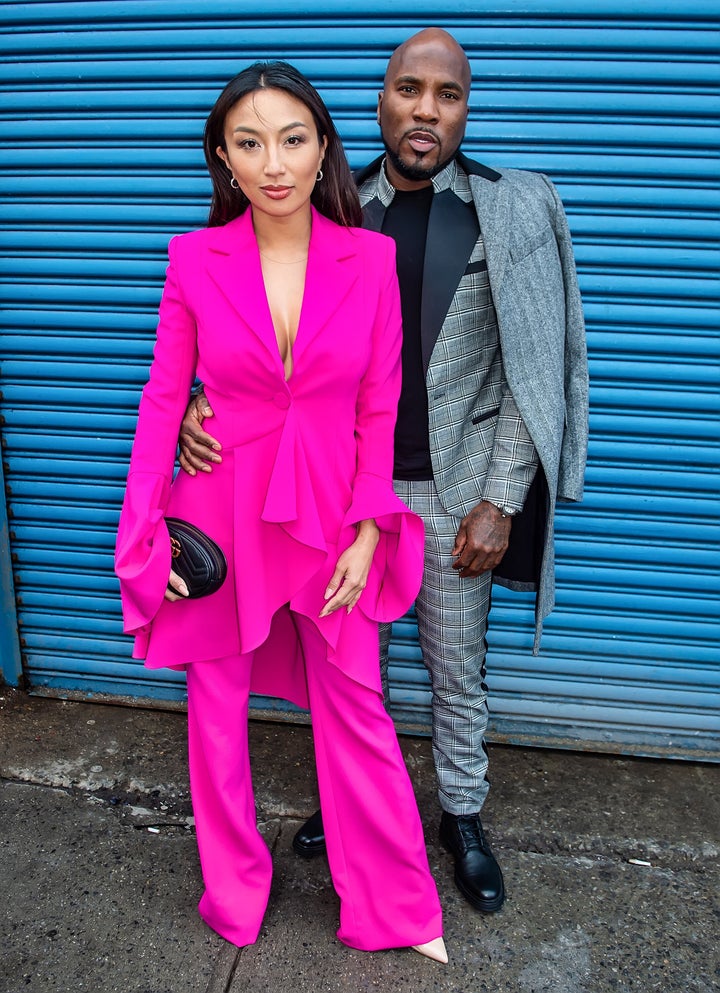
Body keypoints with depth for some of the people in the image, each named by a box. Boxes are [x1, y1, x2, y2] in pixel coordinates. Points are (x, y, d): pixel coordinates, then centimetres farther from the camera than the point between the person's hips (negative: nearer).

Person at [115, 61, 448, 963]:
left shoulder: (371, 258, -5)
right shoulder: (193, 260, -4)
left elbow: (379, 408, -1)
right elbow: (163, 396, 1)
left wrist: (367, 531, -6)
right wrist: (146, 531, -4)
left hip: (328, 515, 0)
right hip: (220, 512, 1)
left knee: (355, 707, 9)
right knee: (215, 705, 14)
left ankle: (396, 906, 32)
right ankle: (234, 891, 40)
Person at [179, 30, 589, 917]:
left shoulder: (515, 211, -5)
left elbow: (532, 369, -6)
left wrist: (500, 503, -10)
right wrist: (206, 404, -16)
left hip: (454, 493, -1)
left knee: (458, 669, 15)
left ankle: (463, 816, 39)